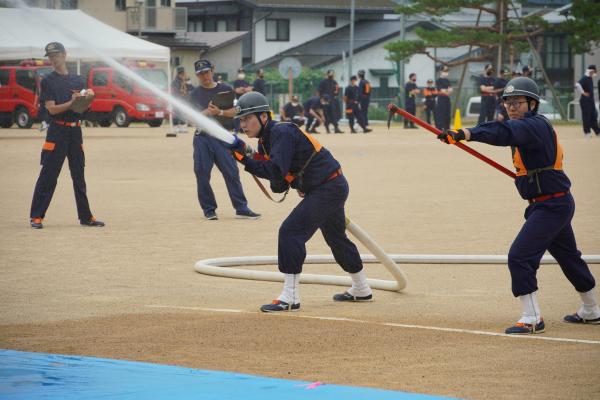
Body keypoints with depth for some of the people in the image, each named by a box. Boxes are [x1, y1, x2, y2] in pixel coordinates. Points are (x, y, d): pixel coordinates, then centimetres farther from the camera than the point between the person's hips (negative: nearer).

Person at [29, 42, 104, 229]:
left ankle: (85, 216, 15)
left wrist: (88, 98, -7)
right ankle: (36, 216, -5)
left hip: (75, 130, 5)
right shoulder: (48, 81, -2)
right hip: (57, 131, -5)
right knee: (48, 175, -7)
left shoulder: (77, 80, 13)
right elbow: (52, 109, -10)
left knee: (79, 175, 10)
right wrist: (72, 103, -22)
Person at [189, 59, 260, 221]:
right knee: (202, 174, -2)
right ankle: (208, 209, 8)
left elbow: (235, 111, 3)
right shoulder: (195, 94, 8)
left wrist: (220, 112, -15)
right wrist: (208, 111, -18)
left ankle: (241, 208, -3)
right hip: (202, 138, 1)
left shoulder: (225, 89, 8)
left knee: (231, 172, -5)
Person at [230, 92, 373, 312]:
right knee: (336, 238, 26)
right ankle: (361, 290, 44)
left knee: (291, 231, -18)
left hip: (330, 188, -11)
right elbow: (268, 172, 8)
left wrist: (244, 157, -29)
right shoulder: (266, 139, 9)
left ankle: (290, 297, -17)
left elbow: (276, 172, -32)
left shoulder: (282, 133, -22)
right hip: (332, 188, 11)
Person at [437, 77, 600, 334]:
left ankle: (532, 319, -12)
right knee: (568, 257, 24)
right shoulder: (529, 127, 11)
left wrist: (466, 134, -51)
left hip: (552, 204, -11)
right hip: (556, 204, 11)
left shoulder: (536, 125, -21)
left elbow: (503, 132, -38)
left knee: (520, 256, -16)